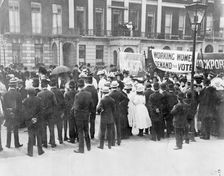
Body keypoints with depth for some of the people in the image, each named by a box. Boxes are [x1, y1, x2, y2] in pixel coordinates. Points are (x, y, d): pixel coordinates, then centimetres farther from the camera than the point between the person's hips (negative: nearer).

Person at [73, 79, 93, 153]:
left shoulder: (77, 95, -20)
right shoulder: (89, 94, -2)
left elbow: (76, 107, -20)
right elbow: (91, 105, 3)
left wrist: (73, 107, 1)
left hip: (79, 116, -5)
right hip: (86, 115, 6)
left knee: (80, 132, 4)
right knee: (86, 131, 19)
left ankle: (81, 149, 11)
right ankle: (88, 146, 30)